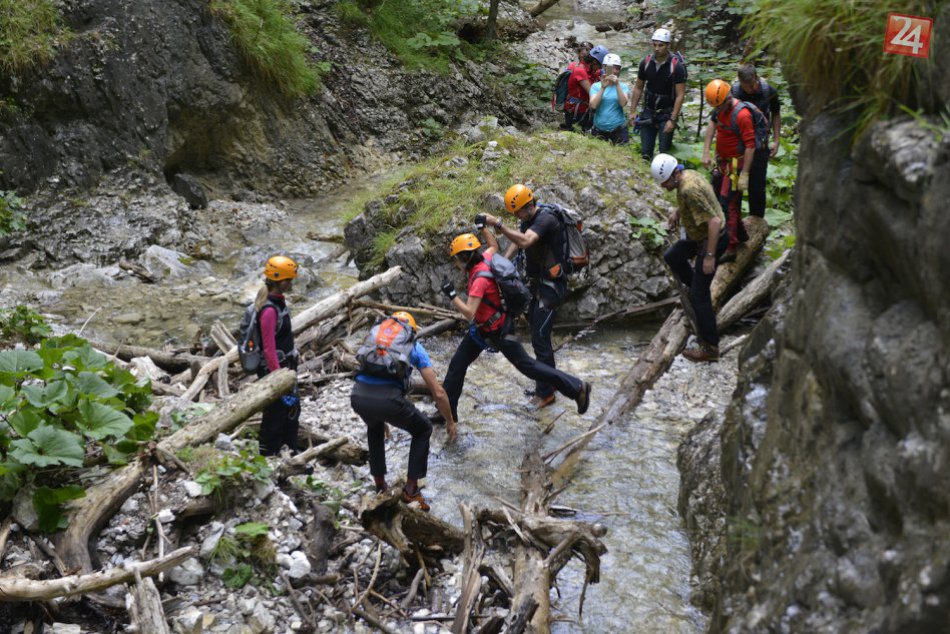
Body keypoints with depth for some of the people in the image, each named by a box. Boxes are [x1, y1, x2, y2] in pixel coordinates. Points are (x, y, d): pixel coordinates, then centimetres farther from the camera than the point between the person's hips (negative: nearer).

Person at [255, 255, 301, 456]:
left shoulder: (279, 300, 6)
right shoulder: (269, 310, -23)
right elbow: (269, 348, -24)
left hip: (285, 366, 10)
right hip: (273, 370, -10)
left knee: (292, 409, 20)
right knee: (275, 416, 1)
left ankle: (292, 454, 33)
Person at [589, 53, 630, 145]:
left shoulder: (623, 86, 6)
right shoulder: (596, 86, 5)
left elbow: (623, 103, -12)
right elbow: (593, 105, -10)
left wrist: (617, 85, -20)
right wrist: (603, 88, -17)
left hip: (618, 129, 0)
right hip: (599, 129, 0)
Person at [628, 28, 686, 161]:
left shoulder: (676, 66, -14)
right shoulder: (646, 62, -2)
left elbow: (680, 95, -13)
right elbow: (638, 87, 8)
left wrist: (672, 120, -18)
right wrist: (633, 111, 3)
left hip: (667, 114, -4)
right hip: (648, 112, 4)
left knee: (664, 152, -4)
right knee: (645, 152, 2)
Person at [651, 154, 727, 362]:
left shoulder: (689, 190, -32)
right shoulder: (689, 174, -2)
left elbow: (714, 222, -33)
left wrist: (709, 256, -30)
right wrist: (677, 212, 4)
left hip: (711, 239, -10)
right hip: (699, 235, 10)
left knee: (699, 295, -6)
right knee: (672, 257, 28)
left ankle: (710, 348, 0)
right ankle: (699, 293, 39)